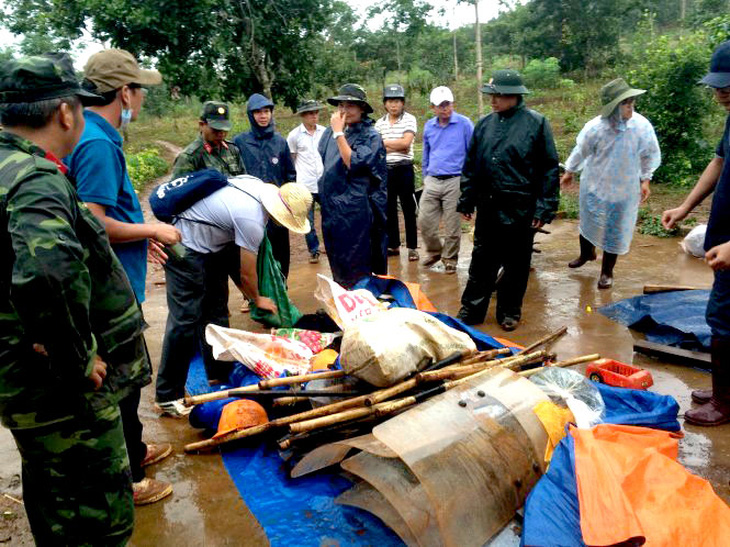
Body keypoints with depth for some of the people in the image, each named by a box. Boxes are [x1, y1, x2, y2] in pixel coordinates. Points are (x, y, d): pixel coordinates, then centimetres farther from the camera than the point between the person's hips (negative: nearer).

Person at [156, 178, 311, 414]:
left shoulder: (262, 187, -5)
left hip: (210, 246, 10)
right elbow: (247, 274, -16)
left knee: (216, 312, 13)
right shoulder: (252, 220, -29)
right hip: (186, 249, -10)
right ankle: (168, 395, 0)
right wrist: (257, 300, 3)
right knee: (185, 319, -9)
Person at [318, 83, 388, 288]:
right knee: (337, 264, 16)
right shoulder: (330, 131, 8)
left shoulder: (371, 136, -7)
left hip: (356, 210, -6)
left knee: (356, 269, 0)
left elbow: (353, 163, -20)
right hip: (331, 208, 6)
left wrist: (339, 133, -16)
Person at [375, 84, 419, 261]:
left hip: (404, 169, -4)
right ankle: (393, 245, 20)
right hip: (385, 170, 4)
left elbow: (406, 142, -15)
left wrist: (384, 142, -6)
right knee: (388, 210, 10)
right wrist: (398, 147, -10)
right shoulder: (380, 123, 7)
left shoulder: (409, 119, -3)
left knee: (409, 210, 1)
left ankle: (412, 247, 7)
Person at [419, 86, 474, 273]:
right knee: (424, 221, 2)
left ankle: (450, 259, 19)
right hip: (432, 181, 4)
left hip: (455, 181, -4)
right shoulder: (429, 126, 11)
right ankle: (434, 251, 26)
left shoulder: (464, 124, -3)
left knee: (452, 226, 2)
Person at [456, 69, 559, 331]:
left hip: (519, 209, -3)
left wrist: (544, 208, -11)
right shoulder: (485, 123, 7)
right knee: (482, 260, 11)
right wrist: (466, 200, 10)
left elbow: (549, 169, -6)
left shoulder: (536, 123, -5)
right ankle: (471, 310, 22)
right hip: (487, 206, 4)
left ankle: (509, 311, 25)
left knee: (516, 263, 9)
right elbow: (470, 165, 12)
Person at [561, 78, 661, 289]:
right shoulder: (595, 127, -19)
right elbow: (581, 151, -2)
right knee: (588, 223, 19)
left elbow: (650, 155, -1)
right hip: (594, 186, 0)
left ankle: (607, 271, 29)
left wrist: (645, 180, 1)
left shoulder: (642, 126, -15)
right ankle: (586, 253, 50)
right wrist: (569, 172, 9)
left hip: (624, 190, 0)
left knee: (615, 231, 9)